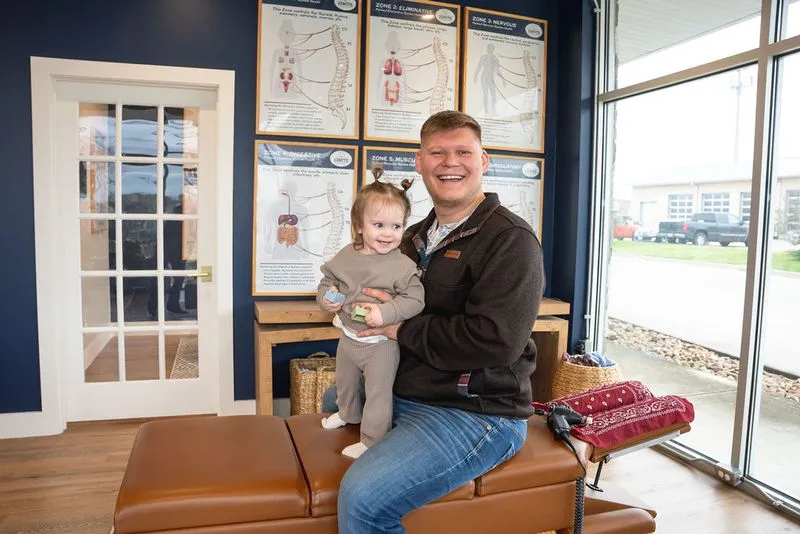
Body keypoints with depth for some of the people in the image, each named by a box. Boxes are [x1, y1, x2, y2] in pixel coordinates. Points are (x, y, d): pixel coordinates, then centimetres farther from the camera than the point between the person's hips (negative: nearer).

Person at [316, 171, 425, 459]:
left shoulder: (402, 265, -21)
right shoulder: (346, 256, -6)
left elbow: (415, 299, -23)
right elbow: (327, 280, 8)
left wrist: (385, 312, -35)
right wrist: (326, 296, -13)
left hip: (380, 344, -6)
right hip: (348, 338, 6)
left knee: (378, 392, 5)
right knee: (345, 382, 28)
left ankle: (371, 440, 24)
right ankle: (349, 414, 56)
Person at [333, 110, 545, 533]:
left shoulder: (510, 240, -15)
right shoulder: (416, 236, 10)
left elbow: (496, 341, -28)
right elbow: (391, 295, 24)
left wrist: (402, 328, -18)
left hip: (479, 413, -9)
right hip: (402, 394, 9)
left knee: (362, 496, -26)